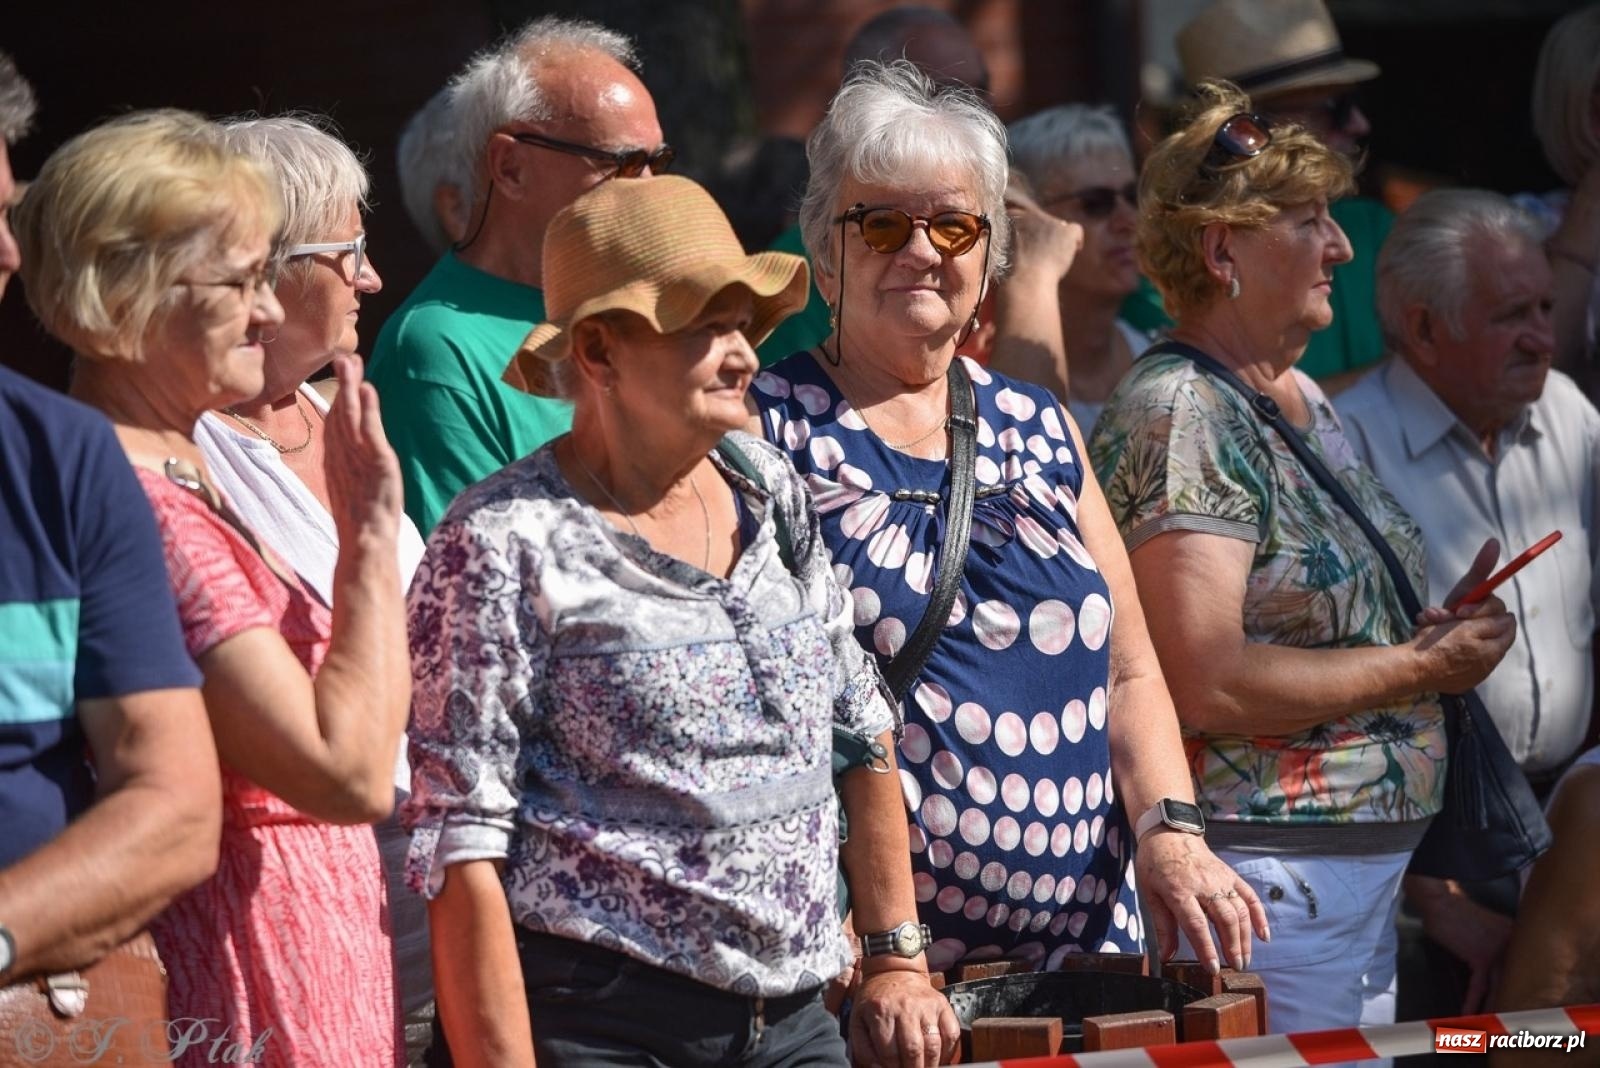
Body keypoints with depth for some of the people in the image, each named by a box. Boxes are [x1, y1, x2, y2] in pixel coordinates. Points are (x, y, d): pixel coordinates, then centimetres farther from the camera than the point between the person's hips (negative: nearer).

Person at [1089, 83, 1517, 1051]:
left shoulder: (1304, 399, 14)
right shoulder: (1178, 416, -15)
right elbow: (1209, 684, -24)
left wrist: (1446, 631, 5)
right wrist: (1422, 668, -15)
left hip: (1373, 867, 10)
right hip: (1267, 873, -10)